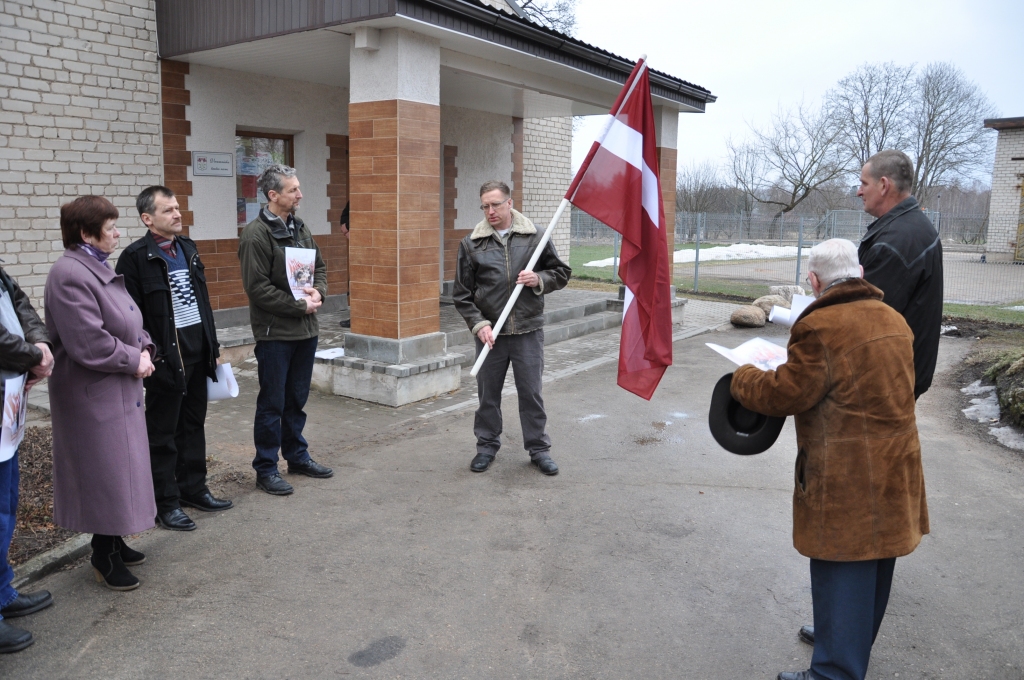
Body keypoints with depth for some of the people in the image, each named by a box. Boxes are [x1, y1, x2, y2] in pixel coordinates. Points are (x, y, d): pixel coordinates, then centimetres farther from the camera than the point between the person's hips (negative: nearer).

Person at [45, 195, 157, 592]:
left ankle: (114, 542, 32)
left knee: (119, 468, 17)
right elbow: (89, 343, -26)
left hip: (119, 391, 10)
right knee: (104, 473, 0)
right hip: (94, 394, -10)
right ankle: (104, 557, 14)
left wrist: (145, 348, 0)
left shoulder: (99, 268, 12)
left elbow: (128, 323, 18)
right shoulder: (70, 275, -20)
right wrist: (134, 361, -14)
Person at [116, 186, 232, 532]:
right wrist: (148, 355, -17)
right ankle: (166, 503, 15)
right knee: (162, 434, 5)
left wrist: (212, 345, 15)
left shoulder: (187, 248, 11)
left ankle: (193, 488, 30)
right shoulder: (136, 257, -11)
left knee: (193, 425, 17)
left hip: (197, 354, 7)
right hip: (165, 359, -7)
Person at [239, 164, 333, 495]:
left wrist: (318, 293, -5)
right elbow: (257, 288, -19)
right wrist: (300, 305, -15)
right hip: (274, 333, -7)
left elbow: (319, 267, 16)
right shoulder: (256, 234, -14)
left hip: (306, 330, 7)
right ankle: (266, 469, 15)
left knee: (297, 399, 18)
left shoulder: (299, 227, 10)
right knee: (272, 404, 3)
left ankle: (297, 455, 32)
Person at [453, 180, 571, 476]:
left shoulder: (535, 237, 1)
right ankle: (487, 445, 30)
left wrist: (539, 280, -11)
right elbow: (462, 294, 2)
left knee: (531, 392, 7)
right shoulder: (471, 244, 1)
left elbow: (562, 273, 9)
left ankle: (539, 448, 21)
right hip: (490, 332, 1)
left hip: (528, 331, -1)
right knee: (488, 394, 12)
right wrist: (479, 324, -10)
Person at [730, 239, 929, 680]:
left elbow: (785, 394, -17)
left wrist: (742, 379, 0)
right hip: (895, 469, 9)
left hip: (847, 478, -9)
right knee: (874, 569, 22)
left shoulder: (821, 327, -18)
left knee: (841, 573, -1)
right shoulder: (894, 320, 9)